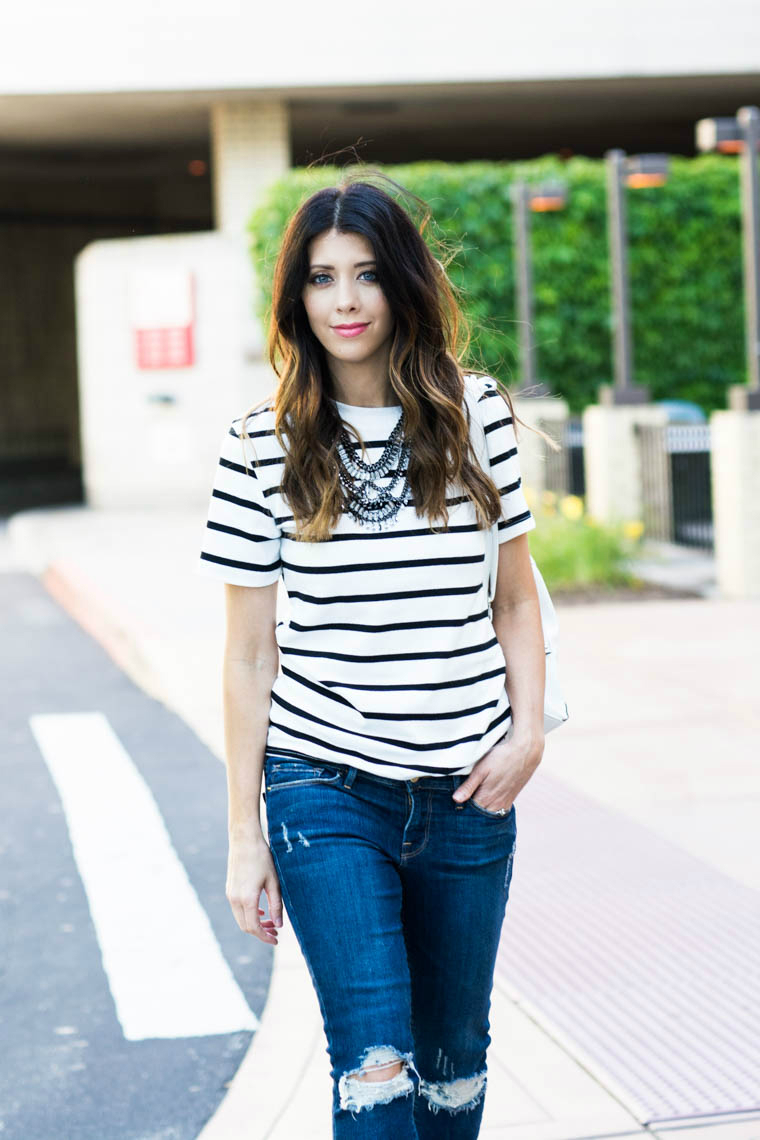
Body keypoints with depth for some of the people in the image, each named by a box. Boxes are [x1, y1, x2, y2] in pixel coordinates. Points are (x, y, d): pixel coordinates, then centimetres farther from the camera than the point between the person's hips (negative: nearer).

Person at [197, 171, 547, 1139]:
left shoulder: (476, 415, 3)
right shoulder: (262, 445, -2)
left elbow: (516, 597, 11)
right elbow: (250, 651, 1)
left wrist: (529, 732, -4)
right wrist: (245, 834, 1)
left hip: (467, 794, 2)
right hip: (326, 788, -2)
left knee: (454, 1056, 15)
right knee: (374, 1062, -11)